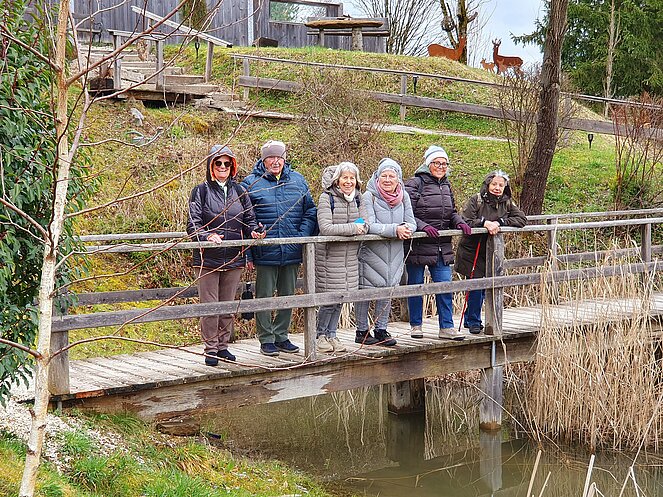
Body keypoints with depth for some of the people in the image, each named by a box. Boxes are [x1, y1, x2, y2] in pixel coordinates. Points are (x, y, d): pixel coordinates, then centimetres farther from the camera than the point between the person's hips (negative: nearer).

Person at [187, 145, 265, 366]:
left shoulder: (239, 191, 12)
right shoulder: (201, 191, 1)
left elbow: (249, 219, 17)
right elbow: (193, 225, -5)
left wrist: (253, 231, -5)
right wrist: (208, 236, -23)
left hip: (234, 258, 4)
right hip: (208, 258, -3)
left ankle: (223, 346, 22)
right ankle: (210, 348, 8)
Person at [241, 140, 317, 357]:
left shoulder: (298, 181, 9)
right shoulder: (251, 183, -2)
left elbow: (310, 211, 12)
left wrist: (303, 235, -1)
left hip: (292, 252, 4)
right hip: (265, 252, -4)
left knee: (288, 296, 13)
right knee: (264, 297, 3)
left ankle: (281, 336, 25)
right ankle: (266, 340, 13)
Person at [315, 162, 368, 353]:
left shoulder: (357, 199, 8)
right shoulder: (327, 198, -10)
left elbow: (364, 225, 2)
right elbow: (325, 228, -19)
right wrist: (352, 228, -17)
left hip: (350, 257, 6)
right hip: (329, 255, -5)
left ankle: (331, 334, 21)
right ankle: (320, 335, 13)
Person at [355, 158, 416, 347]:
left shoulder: (403, 196, 6)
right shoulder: (369, 196, -10)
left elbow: (411, 222, 4)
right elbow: (369, 225, -19)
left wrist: (407, 228, -20)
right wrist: (395, 229, -28)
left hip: (394, 254, 5)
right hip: (370, 252, -5)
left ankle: (381, 330, 21)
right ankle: (362, 331, 12)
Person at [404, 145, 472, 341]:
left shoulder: (446, 186, 14)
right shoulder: (415, 184, -8)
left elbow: (451, 213, 22)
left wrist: (459, 222, 2)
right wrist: (423, 226, -26)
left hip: (441, 248, 6)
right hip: (417, 246, -5)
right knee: (415, 286, 7)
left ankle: (446, 327, 9)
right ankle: (415, 325, 18)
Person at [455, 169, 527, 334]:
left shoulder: (507, 203, 4)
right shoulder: (476, 200, -8)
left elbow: (522, 219, -7)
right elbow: (464, 221, -17)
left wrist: (499, 222, -19)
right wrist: (484, 222, -30)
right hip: (472, 251, -4)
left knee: (486, 286, 9)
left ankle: (470, 319, 26)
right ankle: (473, 322, 7)